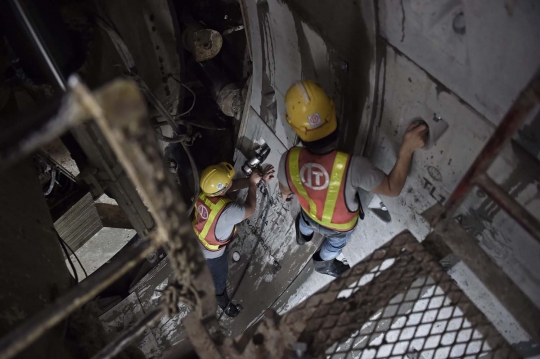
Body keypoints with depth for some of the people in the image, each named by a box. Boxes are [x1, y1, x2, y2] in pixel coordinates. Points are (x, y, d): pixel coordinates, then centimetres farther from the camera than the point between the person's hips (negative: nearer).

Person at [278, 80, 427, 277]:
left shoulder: (289, 160, -38)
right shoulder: (352, 166, -49)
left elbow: (285, 189, -13)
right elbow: (392, 188, -31)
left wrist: (286, 195, 10)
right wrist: (407, 149, -39)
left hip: (311, 215, 2)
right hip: (341, 224, -2)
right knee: (335, 243, 36)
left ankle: (303, 235, 75)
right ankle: (322, 263, 67)